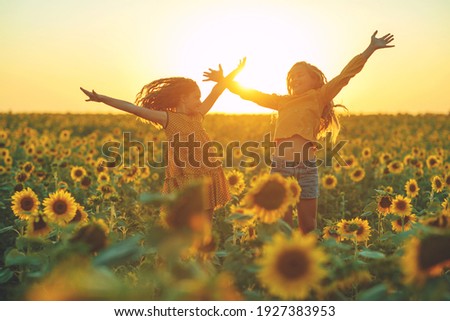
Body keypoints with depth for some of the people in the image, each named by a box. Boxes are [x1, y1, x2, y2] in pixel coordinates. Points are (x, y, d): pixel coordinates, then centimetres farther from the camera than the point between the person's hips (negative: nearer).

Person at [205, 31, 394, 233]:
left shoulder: (318, 98, 7)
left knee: (308, 227, 6)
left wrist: (370, 49, -7)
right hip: (279, 167, 3)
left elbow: (344, 76, -1)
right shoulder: (283, 101, 18)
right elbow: (252, 94, 25)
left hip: (306, 168, -3)